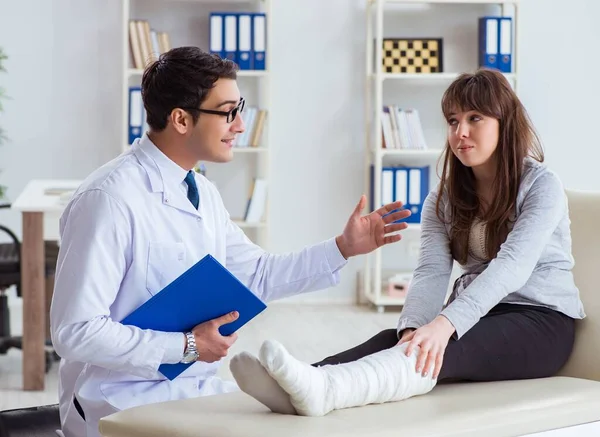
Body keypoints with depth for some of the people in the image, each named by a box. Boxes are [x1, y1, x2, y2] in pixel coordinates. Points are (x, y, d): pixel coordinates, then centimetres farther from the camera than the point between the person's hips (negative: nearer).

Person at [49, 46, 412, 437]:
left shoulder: (202, 192, 8)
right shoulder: (109, 199, -19)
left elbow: (257, 275, 18)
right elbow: (77, 332, -21)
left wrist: (344, 247, 9)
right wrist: (186, 346, -20)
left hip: (197, 386, 8)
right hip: (129, 402, -8)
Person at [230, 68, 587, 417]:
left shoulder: (541, 185, -7)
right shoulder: (443, 199, 10)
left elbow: (512, 265, -24)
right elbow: (431, 273, -7)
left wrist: (445, 323, -40)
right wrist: (413, 328, -30)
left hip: (541, 322, -5)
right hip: (476, 318, 5)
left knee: (442, 350, -36)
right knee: (392, 339, -28)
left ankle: (323, 389, -63)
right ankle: (296, 387, -56)